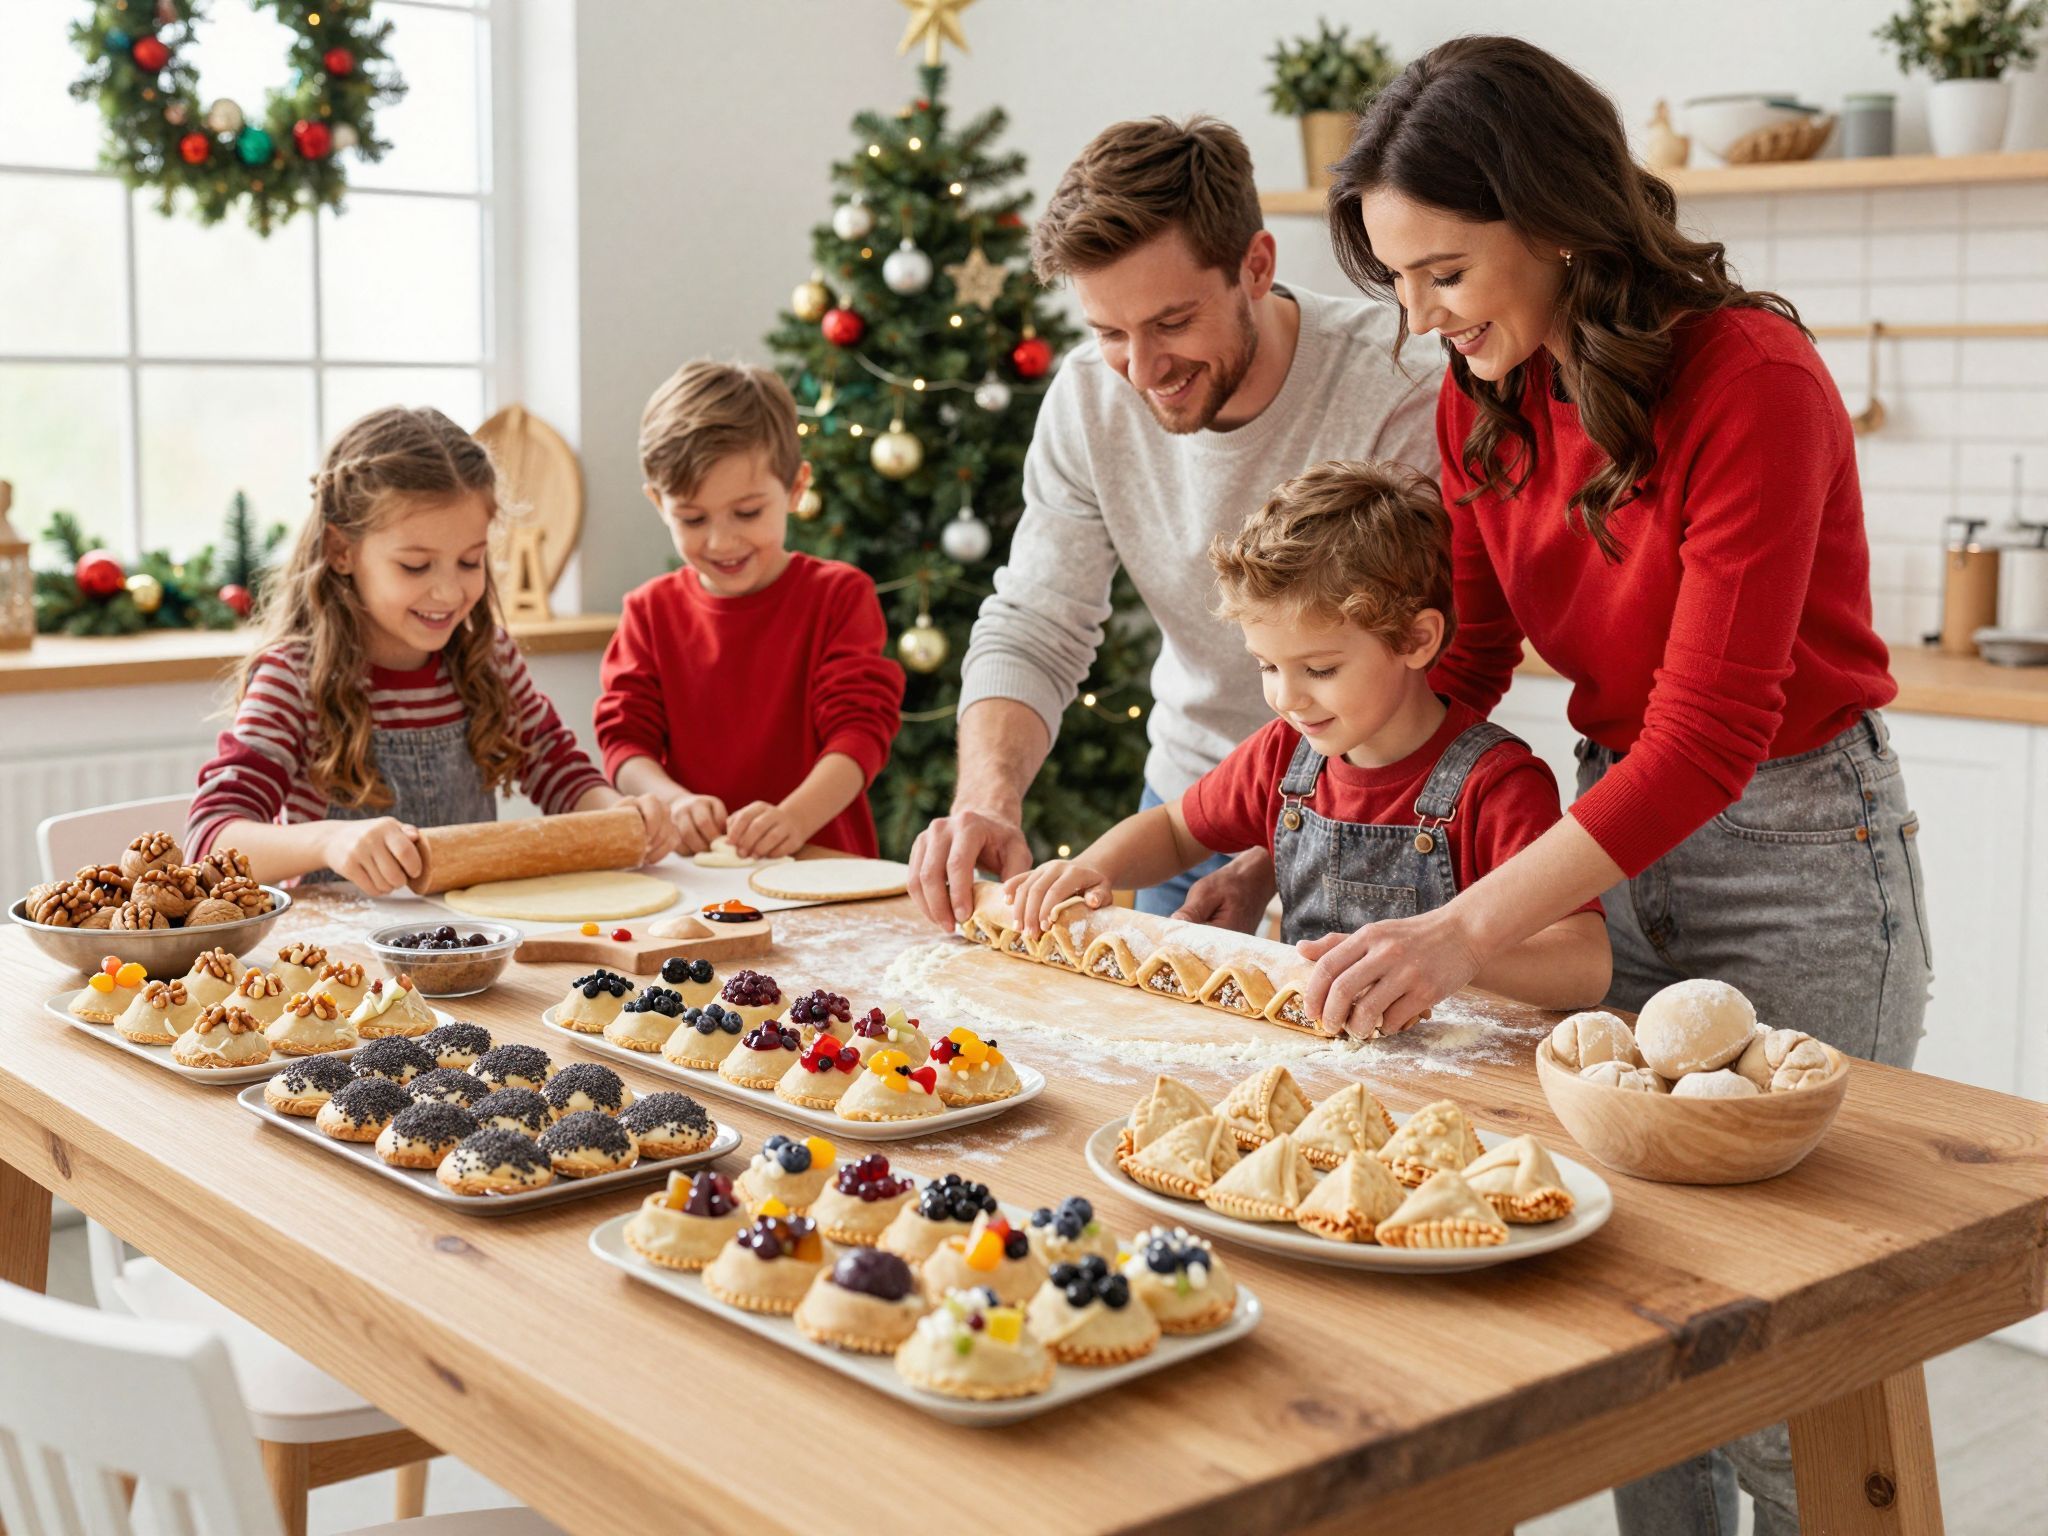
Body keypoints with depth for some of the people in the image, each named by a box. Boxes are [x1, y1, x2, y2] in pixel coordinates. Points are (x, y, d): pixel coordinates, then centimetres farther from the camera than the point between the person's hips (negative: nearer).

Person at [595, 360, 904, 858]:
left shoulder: (840, 596, 3)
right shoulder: (652, 610, 11)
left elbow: (860, 728, -6)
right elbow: (624, 736, 5)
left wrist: (794, 818, -23)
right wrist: (674, 802, -17)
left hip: (823, 863, -3)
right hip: (692, 868, 3)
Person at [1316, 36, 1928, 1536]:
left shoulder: (1754, 381, -22)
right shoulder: (1485, 400, -1)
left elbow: (1710, 734, -27)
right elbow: (1455, 664, 4)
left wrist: (1468, 927, -33)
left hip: (1797, 856, -6)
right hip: (1618, 838, 6)